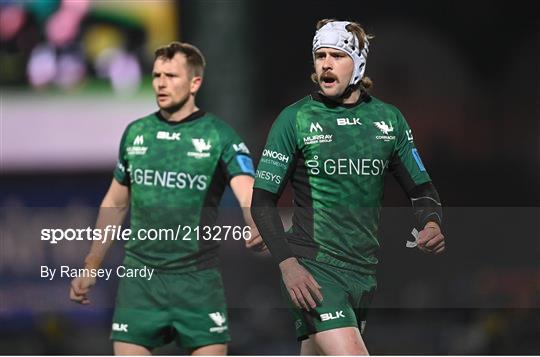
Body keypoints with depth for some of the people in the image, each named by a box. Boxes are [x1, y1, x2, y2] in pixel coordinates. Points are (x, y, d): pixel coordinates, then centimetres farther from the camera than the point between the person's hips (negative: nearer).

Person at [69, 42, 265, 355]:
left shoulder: (220, 136, -5)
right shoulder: (135, 133, 8)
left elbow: (248, 193, -19)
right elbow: (115, 204, 17)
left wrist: (257, 229, -42)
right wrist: (91, 268, 16)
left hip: (198, 278, -3)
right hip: (140, 277, 3)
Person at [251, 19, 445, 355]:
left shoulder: (389, 119, 7)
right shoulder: (295, 119, -3)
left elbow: (421, 187, 15)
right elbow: (263, 201, -2)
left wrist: (431, 225, -8)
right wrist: (288, 264, -15)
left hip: (363, 271, 4)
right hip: (314, 269, -4)